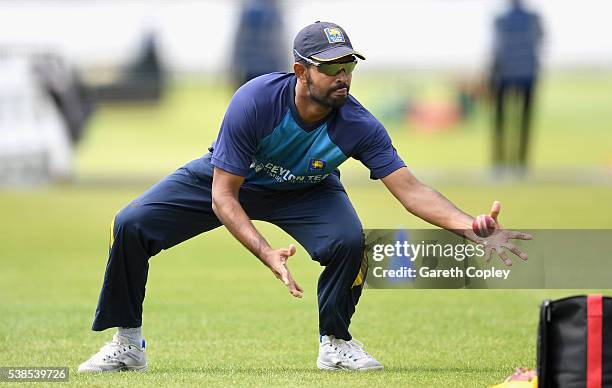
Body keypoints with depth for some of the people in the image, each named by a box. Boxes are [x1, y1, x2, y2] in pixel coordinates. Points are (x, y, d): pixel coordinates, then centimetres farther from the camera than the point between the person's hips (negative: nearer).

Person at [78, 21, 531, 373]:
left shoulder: (358, 126, -31)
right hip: (226, 180, -1)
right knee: (131, 226, -17)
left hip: (305, 191, 1)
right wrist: (268, 255, -46)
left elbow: (411, 190, -32)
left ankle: (335, 344, -4)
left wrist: (473, 227, -48)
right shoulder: (255, 101, -37)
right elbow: (222, 198, -33)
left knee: (349, 241, -29)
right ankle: (127, 344, 1)